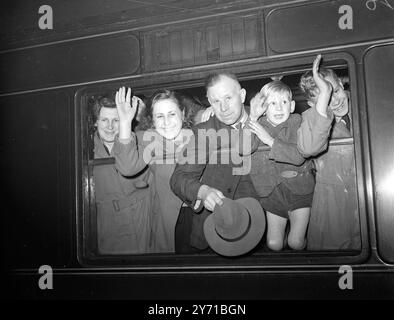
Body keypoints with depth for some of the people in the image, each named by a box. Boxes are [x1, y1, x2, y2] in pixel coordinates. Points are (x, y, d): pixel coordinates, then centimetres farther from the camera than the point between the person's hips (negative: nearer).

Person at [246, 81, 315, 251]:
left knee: (296, 243, -3)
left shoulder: (297, 122, -9)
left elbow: (299, 156, -23)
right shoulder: (259, 124, -5)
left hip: (299, 187, -1)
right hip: (273, 190, 2)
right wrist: (253, 116, -25)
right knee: (274, 244, 1)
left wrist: (269, 140, -26)